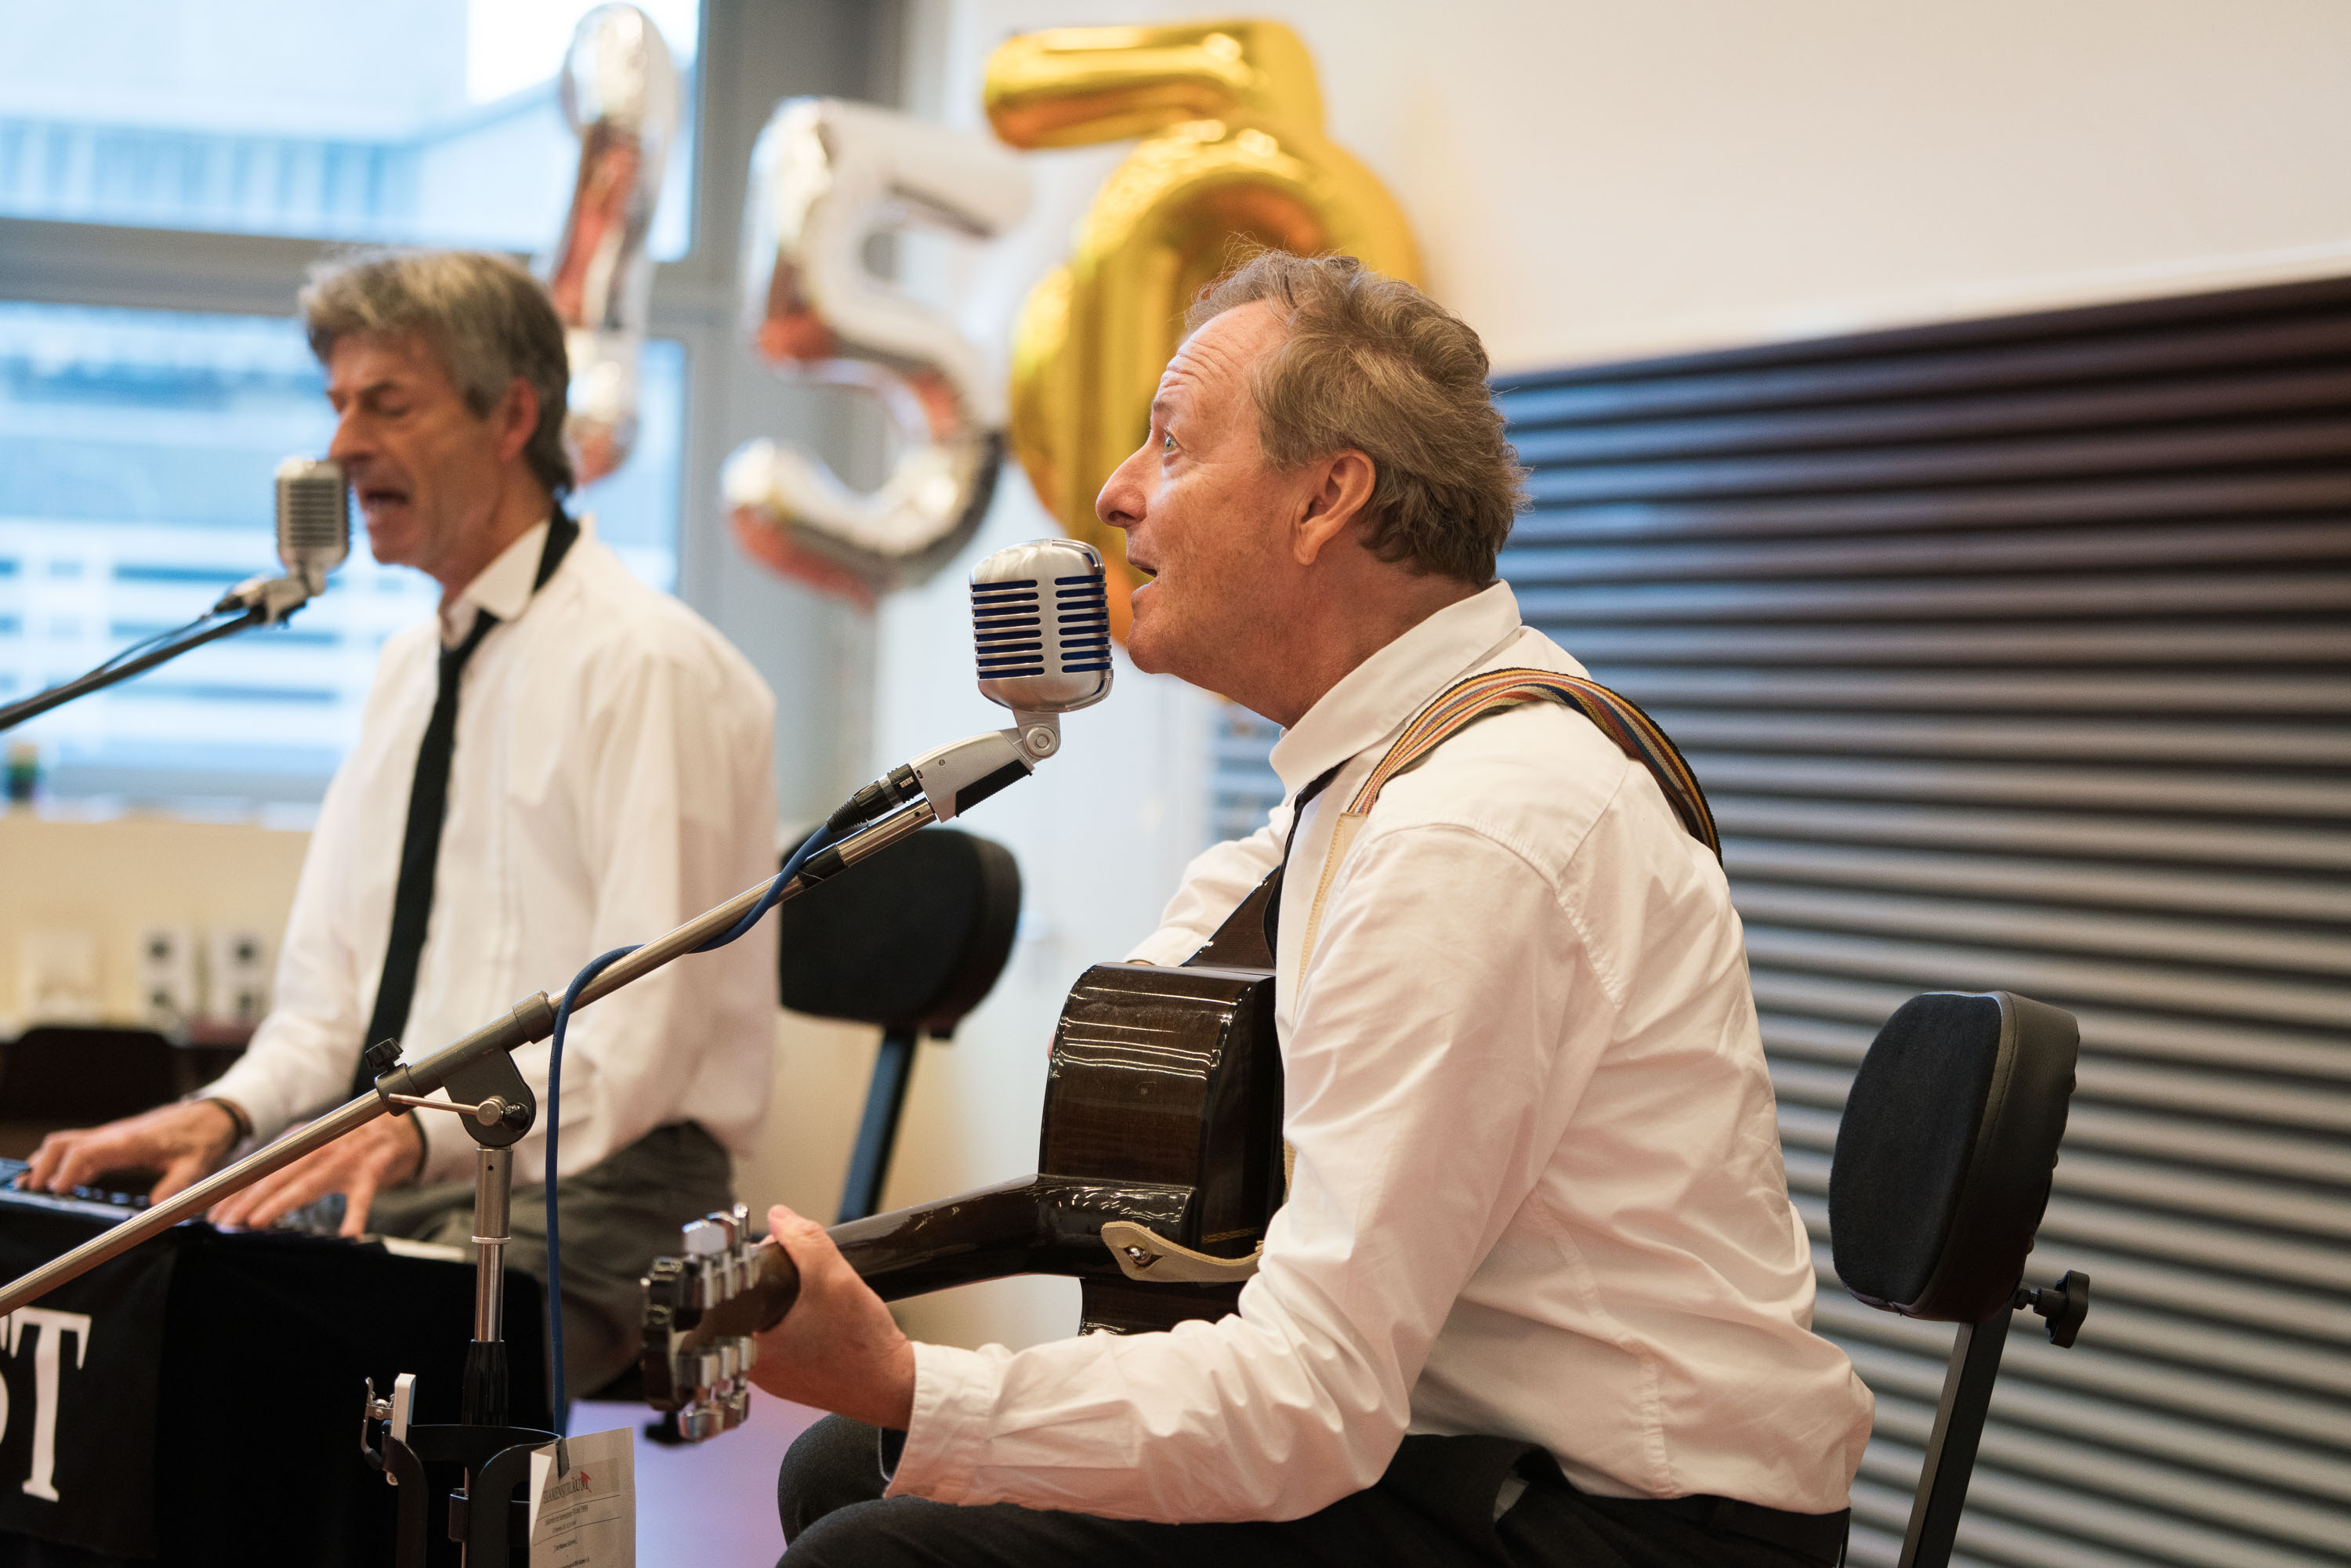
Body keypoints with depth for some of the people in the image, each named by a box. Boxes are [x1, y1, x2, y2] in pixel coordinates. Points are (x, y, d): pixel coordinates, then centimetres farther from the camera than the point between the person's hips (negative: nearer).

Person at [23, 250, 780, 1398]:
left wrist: (419, 1129, -32)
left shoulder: (645, 665, -10)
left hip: (578, 1190, -7)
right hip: (399, 1178, 8)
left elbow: (635, 1034, -18)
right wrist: (228, 1111, -1)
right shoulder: (409, 670, 18)